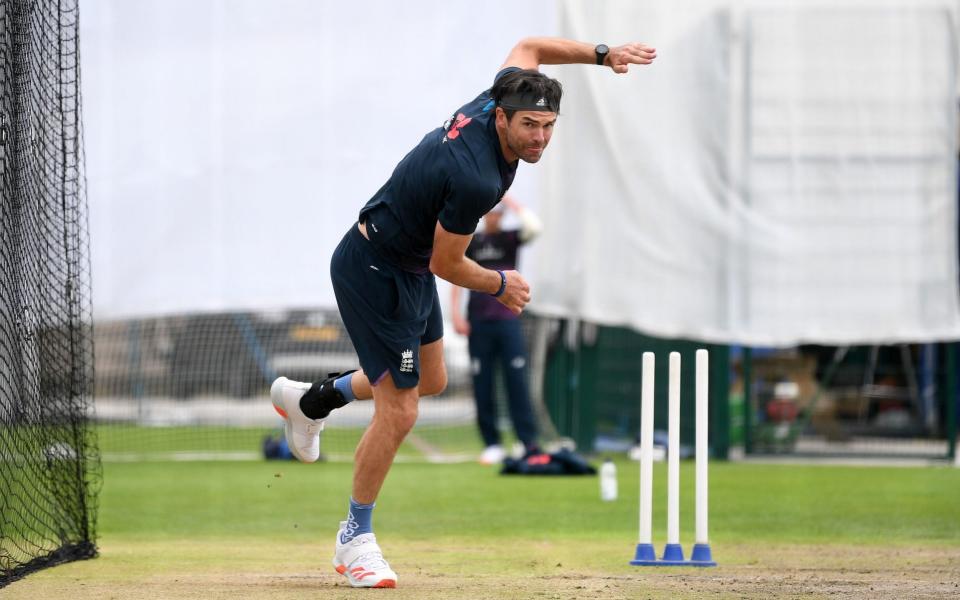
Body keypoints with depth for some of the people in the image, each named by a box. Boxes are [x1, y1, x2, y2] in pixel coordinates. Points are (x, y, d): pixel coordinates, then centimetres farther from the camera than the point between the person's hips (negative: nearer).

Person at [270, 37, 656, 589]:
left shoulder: (498, 99, -11)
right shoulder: (477, 179, -35)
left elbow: (528, 47, 12)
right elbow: (446, 263, -22)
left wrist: (602, 54, 3)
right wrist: (500, 286, -3)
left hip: (410, 267, 10)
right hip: (373, 271, -10)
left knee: (430, 380, 25)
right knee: (399, 412, -7)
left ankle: (310, 400, 45)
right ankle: (356, 538, 10)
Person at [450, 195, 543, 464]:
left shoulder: (509, 238, 6)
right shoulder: (469, 242, 9)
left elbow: (534, 226, -15)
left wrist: (511, 202, -9)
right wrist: (456, 314, 0)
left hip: (507, 319, -1)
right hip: (478, 322, 1)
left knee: (517, 381, -7)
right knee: (482, 385, 0)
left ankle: (528, 441, -8)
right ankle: (491, 444, 5)